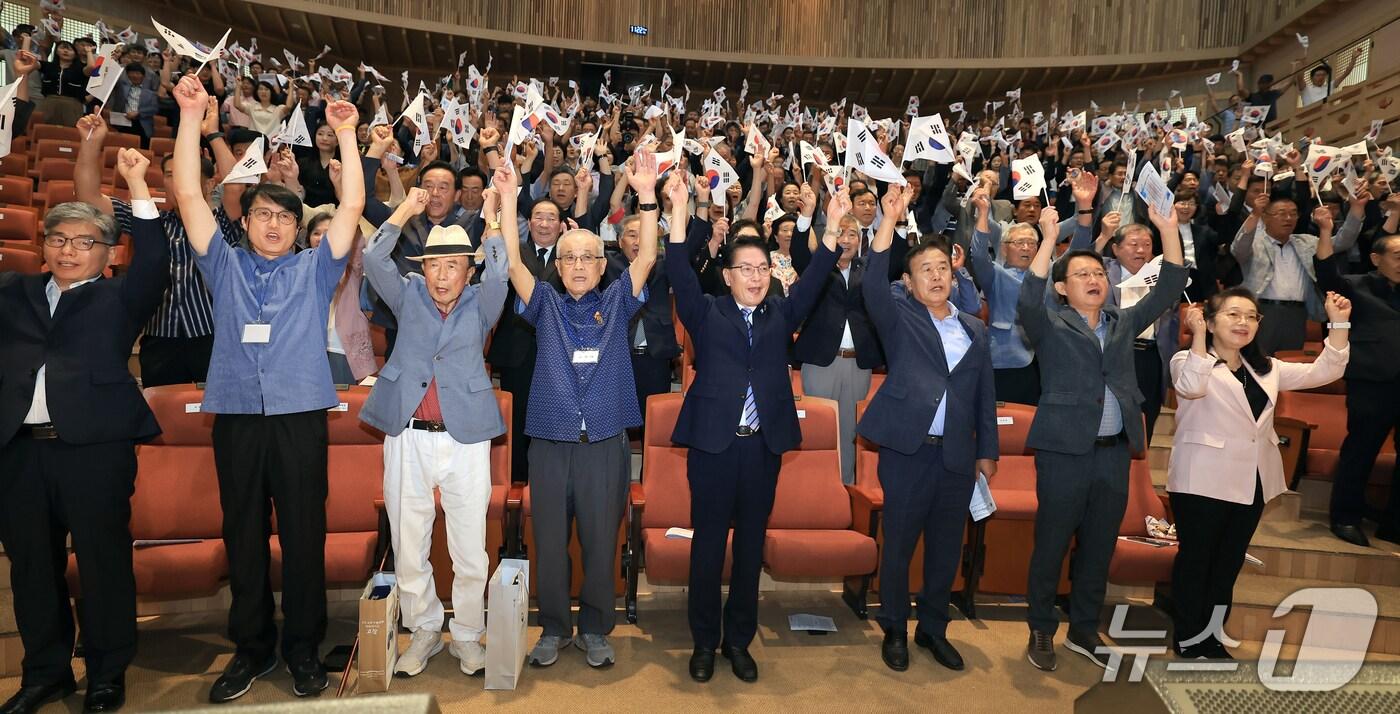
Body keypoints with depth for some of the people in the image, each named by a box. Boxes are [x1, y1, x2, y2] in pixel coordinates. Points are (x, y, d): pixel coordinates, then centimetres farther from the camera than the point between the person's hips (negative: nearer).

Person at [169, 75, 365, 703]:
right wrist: (190, 116, 2)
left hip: (300, 416, -1)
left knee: (304, 535, 2)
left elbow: (351, 206, 4)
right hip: (236, 417, 2)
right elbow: (188, 196, 8)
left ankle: (303, 646, 16)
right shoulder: (224, 266, 15)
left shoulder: (314, 269, 12)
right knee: (242, 536, 8)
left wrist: (346, 133, -1)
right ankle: (251, 646, 22)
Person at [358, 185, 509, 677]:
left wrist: (492, 220, -10)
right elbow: (373, 259, -1)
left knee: (470, 550, 3)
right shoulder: (409, 295, 11)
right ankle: (424, 632, 27)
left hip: (466, 438, -2)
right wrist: (407, 209, -1)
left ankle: (467, 635, 21)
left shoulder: (480, 304, 6)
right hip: (407, 437, 2)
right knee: (408, 548, 10)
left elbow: (499, 274, -13)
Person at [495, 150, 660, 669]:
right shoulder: (546, 304, 9)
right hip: (550, 440, 1)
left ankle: (595, 629, 23)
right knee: (550, 540, 8)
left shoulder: (616, 303, 8)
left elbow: (647, 256, -2)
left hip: (606, 442, 0)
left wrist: (646, 194, -11)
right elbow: (513, 262, -3)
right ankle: (553, 628, 24)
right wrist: (508, 200, -11)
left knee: (601, 540, 6)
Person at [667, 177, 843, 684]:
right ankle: (704, 641, 20)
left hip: (764, 445, 3)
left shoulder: (781, 315, 11)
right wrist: (678, 217, -23)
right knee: (708, 544, 5)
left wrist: (832, 228, -12)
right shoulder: (706, 314, 4)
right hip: (713, 443, -2)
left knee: (751, 546, 11)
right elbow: (681, 277, -10)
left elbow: (813, 281, 0)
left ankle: (739, 640, 25)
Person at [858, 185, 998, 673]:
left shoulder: (974, 330, 14)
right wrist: (890, 220, -24)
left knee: (947, 549, 13)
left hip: (958, 456, 4)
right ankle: (895, 631, 23)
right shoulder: (899, 318, 2)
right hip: (908, 451, -4)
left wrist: (987, 451, 11)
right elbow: (872, 285, -18)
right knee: (898, 546, 5)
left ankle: (933, 629, 31)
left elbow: (985, 395, 15)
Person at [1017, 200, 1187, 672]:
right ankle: (1041, 630, 18)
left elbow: (1168, 290, 10)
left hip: (1114, 452, 5)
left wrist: (1168, 230, 1)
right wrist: (1049, 238, -24)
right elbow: (1027, 301, -20)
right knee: (1051, 544, 3)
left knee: (1099, 546, 13)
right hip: (1065, 450, -5)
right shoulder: (1050, 326, -1)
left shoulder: (1123, 323, 15)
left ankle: (1084, 630, 28)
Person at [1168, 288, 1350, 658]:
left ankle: (1210, 635, 27)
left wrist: (1338, 323, 0)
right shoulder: (1188, 361, -7)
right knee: (1195, 558, 3)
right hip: (1203, 484, -7)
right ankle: (1187, 638, 15)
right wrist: (1198, 335, -32)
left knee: (1229, 562, 14)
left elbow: (1323, 372, 8)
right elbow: (1192, 388, -28)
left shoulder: (1265, 369, 14)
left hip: (1251, 484, 7)